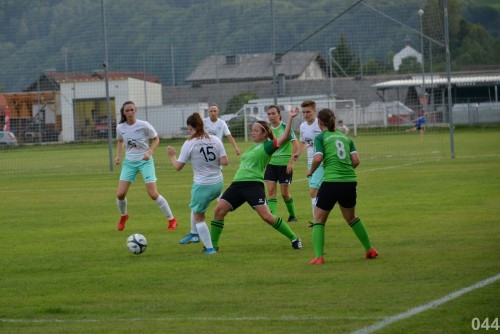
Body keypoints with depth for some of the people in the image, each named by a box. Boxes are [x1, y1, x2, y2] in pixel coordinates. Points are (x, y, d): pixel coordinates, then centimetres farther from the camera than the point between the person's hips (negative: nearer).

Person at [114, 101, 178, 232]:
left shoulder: (144, 125, -14)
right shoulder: (120, 128, -3)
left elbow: (156, 139, -2)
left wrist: (150, 152, -17)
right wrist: (118, 155, 2)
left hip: (145, 161, -4)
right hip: (129, 162, 4)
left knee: (153, 194, -11)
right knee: (120, 194, -5)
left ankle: (172, 220, 5)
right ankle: (123, 216, 27)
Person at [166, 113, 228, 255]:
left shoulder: (189, 144, -13)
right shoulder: (215, 140, -2)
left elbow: (178, 166, -8)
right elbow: (224, 161, -5)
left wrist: (172, 156, 11)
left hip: (203, 185, -6)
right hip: (218, 183, 6)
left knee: (198, 216, 11)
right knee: (196, 207, 32)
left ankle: (209, 248, 7)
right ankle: (194, 234, 44)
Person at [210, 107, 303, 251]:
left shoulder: (267, 146, -2)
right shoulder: (253, 147, 21)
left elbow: (284, 137, -17)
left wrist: (290, 118, -22)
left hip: (253, 184, -7)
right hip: (237, 184, 7)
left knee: (267, 216, -13)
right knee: (219, 210, -5)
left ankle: (294, 238, 1)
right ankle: (213, 244, 2)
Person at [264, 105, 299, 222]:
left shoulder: (285, 127, -10)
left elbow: (296, 145, -12)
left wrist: (291, 162, -17)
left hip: (285, 164, -5)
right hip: (271, 163, 5)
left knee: (284, 193, 1)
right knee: (271, 190, -8)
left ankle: (292, 215, 22)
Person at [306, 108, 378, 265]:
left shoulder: (320, 137, 1)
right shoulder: (345, 137, 15)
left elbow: (318, 158, -12)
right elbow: (356, 160, 8)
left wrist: (310, 171, 6)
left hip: (331, 182, -5)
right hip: (350, 181, 5)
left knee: (319, 220, 8)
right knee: (351, 218, 27)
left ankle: (318, 256, -6)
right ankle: (370, 250, 30)